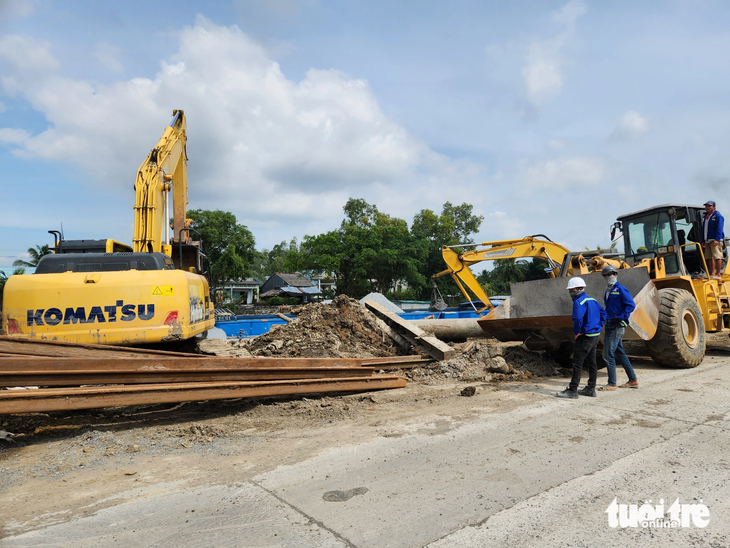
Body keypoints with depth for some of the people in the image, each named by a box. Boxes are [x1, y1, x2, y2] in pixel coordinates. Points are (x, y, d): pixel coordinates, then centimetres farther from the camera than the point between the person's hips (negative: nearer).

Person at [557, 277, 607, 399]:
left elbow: (578, 319, -29)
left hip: (585, 337, -10)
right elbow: (603, 313, 21)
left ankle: (572, 390, -3)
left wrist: (576, 332, -15)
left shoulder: (579, 302, -16)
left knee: (577, 362, -6)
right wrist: (599, 328, 17)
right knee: (592, 362, 14)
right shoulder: (592, 300, 13)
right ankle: (591, 389, 22)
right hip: (595, 336, 10)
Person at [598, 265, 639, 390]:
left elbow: (631, 305, -16)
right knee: (620, 354, 15)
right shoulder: (607, 291, 16)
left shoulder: (620, 289, -10)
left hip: (617, 326, -9)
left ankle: (612, 384, -1)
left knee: (608, 355, -8)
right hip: (610, 325, 9)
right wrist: (605, 319, 17)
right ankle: (633, 381, 26)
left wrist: (621, 317, -23)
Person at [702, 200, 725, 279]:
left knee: (717, 257, -10)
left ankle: (718, 274, -10)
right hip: (707, 241, 8)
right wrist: (703, 240, 18)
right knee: (709, 257, 7)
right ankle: (712, 273, 13)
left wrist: (717, 239, -23)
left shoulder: (717, 216, -4)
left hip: (715, 240, -8)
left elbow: (719, 229, -13)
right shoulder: (706, 217, 20)